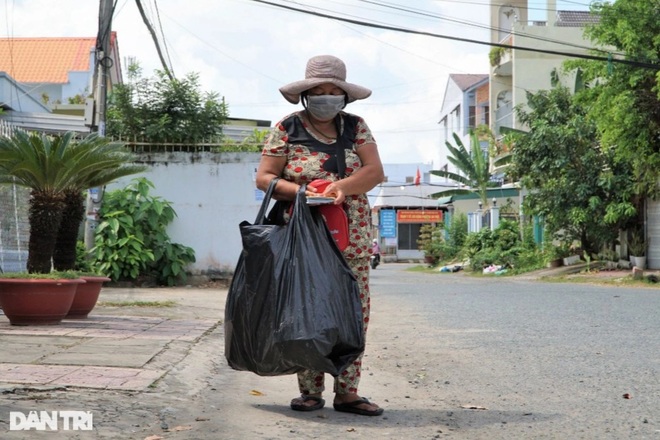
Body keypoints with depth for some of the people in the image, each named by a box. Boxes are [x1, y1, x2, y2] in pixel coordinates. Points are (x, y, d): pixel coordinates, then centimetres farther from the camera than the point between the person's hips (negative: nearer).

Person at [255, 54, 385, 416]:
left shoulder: (356, 127, 11)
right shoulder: (286, 129, 4)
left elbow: (375, 172, 0)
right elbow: (263, 177, -1)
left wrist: (342, 186, -19)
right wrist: (299, 191, -18)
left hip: (352, 238, 3)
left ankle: (347, 391, 5)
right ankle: (310, 390, 5)